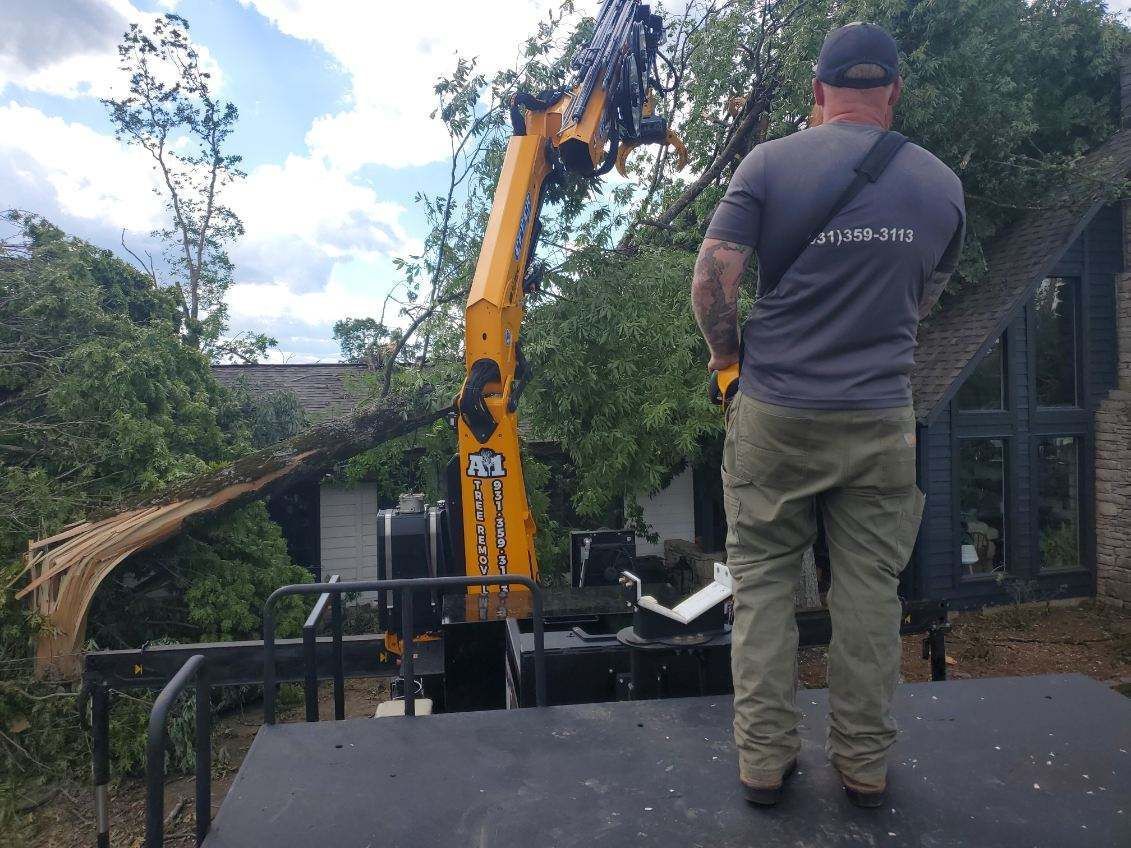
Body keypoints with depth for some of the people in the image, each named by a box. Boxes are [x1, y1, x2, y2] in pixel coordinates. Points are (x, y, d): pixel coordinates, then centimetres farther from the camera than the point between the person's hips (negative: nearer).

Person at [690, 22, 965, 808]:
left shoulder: (770, 164, -5)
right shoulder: (942, 183, 5)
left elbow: (710, 283, -12)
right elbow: (926, 302, 16)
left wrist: (728, 352, 5)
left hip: (775, 417, -2)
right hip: (883, 419, 3)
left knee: (764, 584, 11)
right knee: (870, 590, 12)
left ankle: (765, 758, 20)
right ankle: (866, 764, 27)